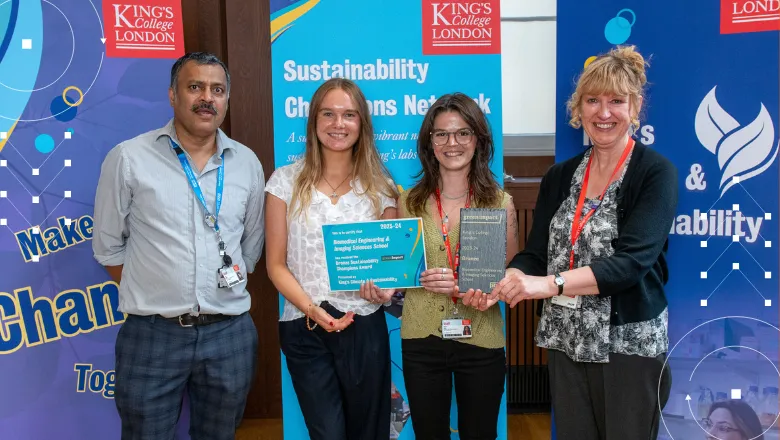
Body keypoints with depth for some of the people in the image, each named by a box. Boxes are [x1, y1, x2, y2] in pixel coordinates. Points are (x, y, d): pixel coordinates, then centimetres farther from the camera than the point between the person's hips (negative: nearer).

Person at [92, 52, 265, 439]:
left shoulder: (247, 163, 4)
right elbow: (108, 247, 1)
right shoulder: (128, 158, -5)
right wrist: (151, 297, 1)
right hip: (151, 334, -2)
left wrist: (224, 294, 8)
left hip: (231, 333, 3)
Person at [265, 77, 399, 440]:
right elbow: (276, 264, -1)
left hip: (364, 327, 1)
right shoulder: (286, 181, -1)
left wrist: (385, 288, -13)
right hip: (304, 329, -1)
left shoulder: (379, 186, 3)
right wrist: (312, 309, -14)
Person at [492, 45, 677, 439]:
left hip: (629, 343, -4)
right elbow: (535, 254, 3)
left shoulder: (656, 173, -9)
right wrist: (502, 283, -19)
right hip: (565, 341, 4)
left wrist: (550, 284, -33)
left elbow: (632, 260, -21)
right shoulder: (559, 176, 6)